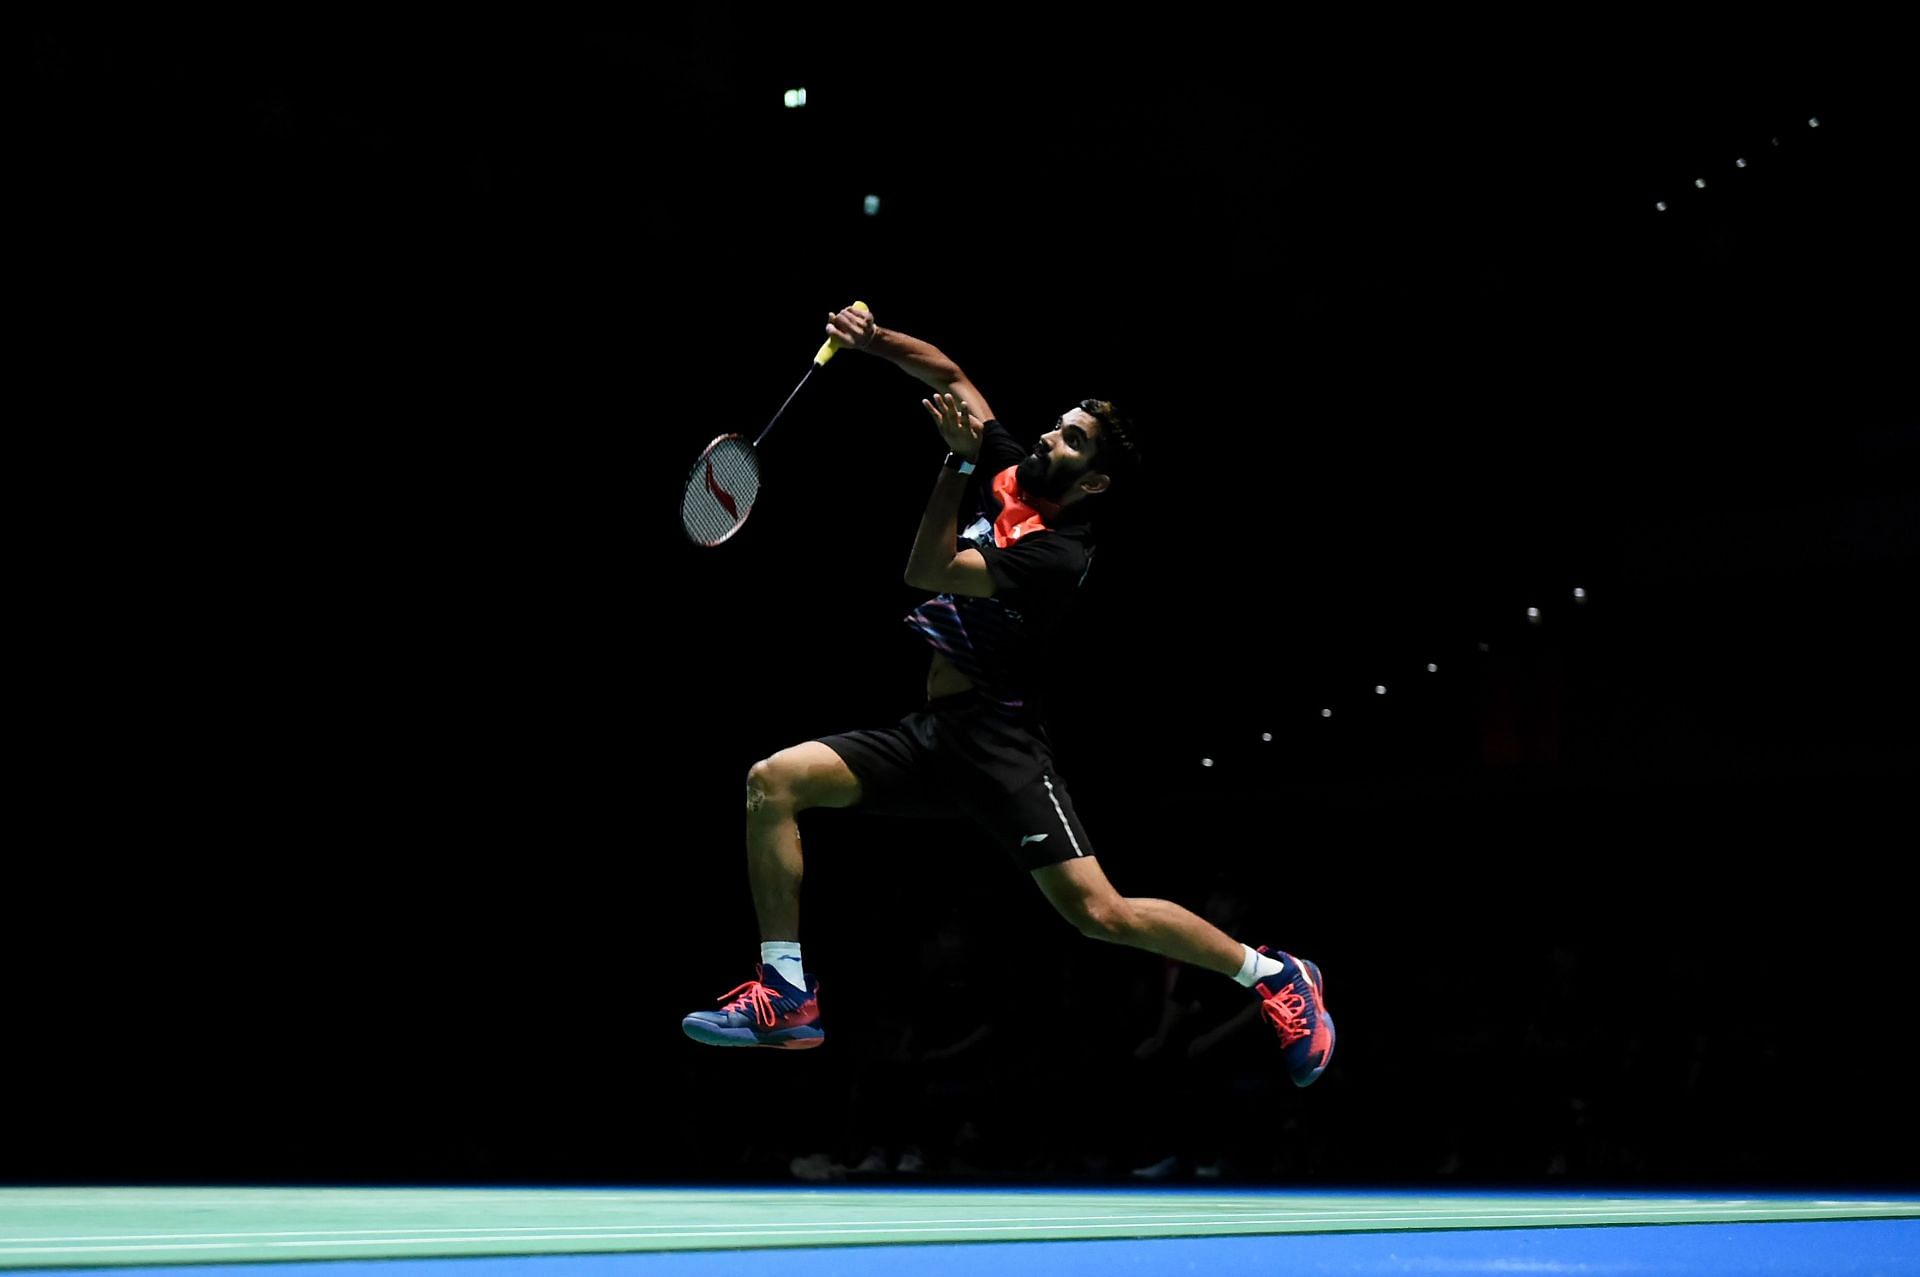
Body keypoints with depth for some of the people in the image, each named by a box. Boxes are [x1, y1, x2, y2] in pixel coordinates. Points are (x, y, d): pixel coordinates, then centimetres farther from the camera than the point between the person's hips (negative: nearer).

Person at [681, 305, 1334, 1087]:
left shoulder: (1057, 553, -15)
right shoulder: (1010, 475, 8)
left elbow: (927, 571, -21)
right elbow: (952, 377, 16)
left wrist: (959, 461, -23)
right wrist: (873, 340, 1)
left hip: (995, 742, -8)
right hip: (928, 734, 8)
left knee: (1098, 912, -17)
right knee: (773, 781, -8)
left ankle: (1273, 975, 4)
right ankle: (787, 999, -6)